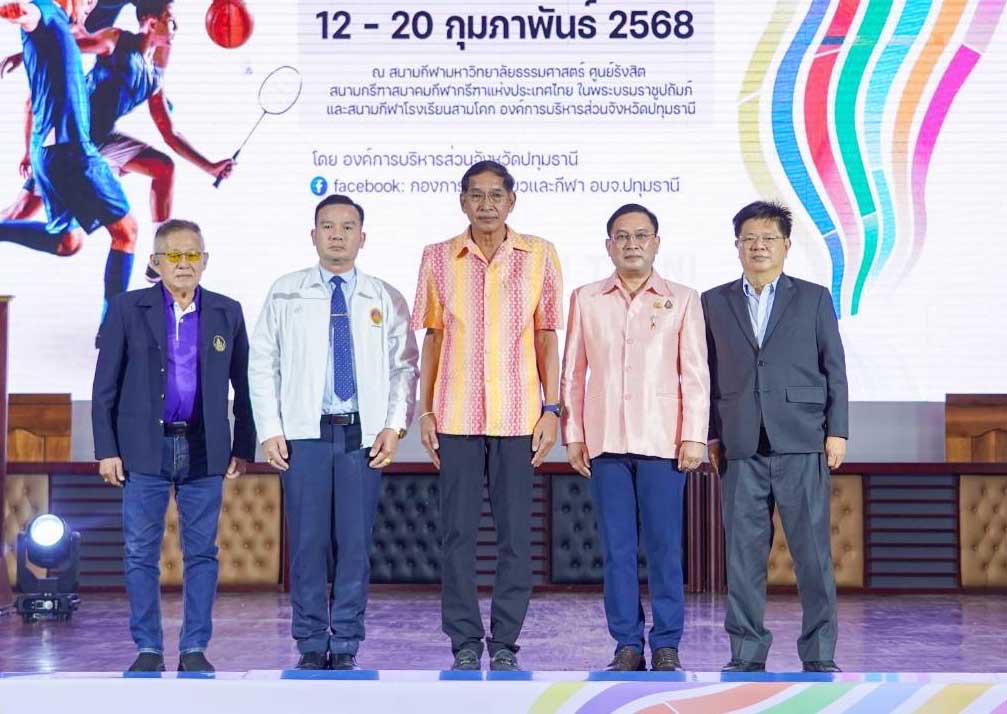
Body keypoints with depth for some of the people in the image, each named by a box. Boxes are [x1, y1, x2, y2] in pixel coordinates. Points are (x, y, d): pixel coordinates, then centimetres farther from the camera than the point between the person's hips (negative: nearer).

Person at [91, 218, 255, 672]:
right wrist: (106, 450, -4)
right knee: (141, 553, 2)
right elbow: (105, 386, 2)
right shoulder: (127, 309, 2)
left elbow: (244, 387, 10)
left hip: (205, 449, 1)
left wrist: (244, 448, 5)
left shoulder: (227, 313, 7)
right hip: (145, 449, -1)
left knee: (202, 553, 4)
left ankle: (194, 649, 13)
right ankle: (148, 649, 11)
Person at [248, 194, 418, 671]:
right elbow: (263, 364, 6)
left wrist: (395, 426, -2)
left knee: (356, 543, 1)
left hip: (364, 435, 1)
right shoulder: (285, 293, 8)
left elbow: (405, 367, 10)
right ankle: (311, 646, 11)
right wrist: (270, 430, -1)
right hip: (305, 434, 0)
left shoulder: (386, 299, 10)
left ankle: (346, 646, 10)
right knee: (307, 542, 0)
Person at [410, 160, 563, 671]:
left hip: (517, 416, -1)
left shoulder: (539, 255, 3)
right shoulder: (438, 258, 5)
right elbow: (433, 338, 8)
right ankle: (465, 643, 12)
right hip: (456, 416, 1)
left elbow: (547, 337, 5)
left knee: (515, 533, 2)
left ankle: (505, 643, 12)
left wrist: (551, 409, -1)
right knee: (457, 533, 3)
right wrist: (425, 410, 4)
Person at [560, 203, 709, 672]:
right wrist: (572, 435, 4)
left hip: (662, 440, -2)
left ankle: (667, 646, 6)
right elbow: (573, 373, 10)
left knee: (664, 546, -1)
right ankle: (627, 646, 9)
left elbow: (696, 375, 3)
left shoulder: (682, 300, 6)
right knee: (616, 548, 3)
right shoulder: (586, 299, 10)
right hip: (605, 441, 2)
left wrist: (694, 436, -4)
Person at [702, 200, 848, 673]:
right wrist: (710, 434, 6)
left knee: (813, 552, -2)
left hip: (802, 443, -1)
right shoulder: (715, 302, 13)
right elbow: (709, 374, 12)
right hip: (741, 448, 1)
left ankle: (819, 655, 6)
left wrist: (837, 431, 0)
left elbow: (835, 368, 7)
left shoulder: (814, 298, 10)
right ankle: (747, 654, 10)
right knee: (743, 553, 2)